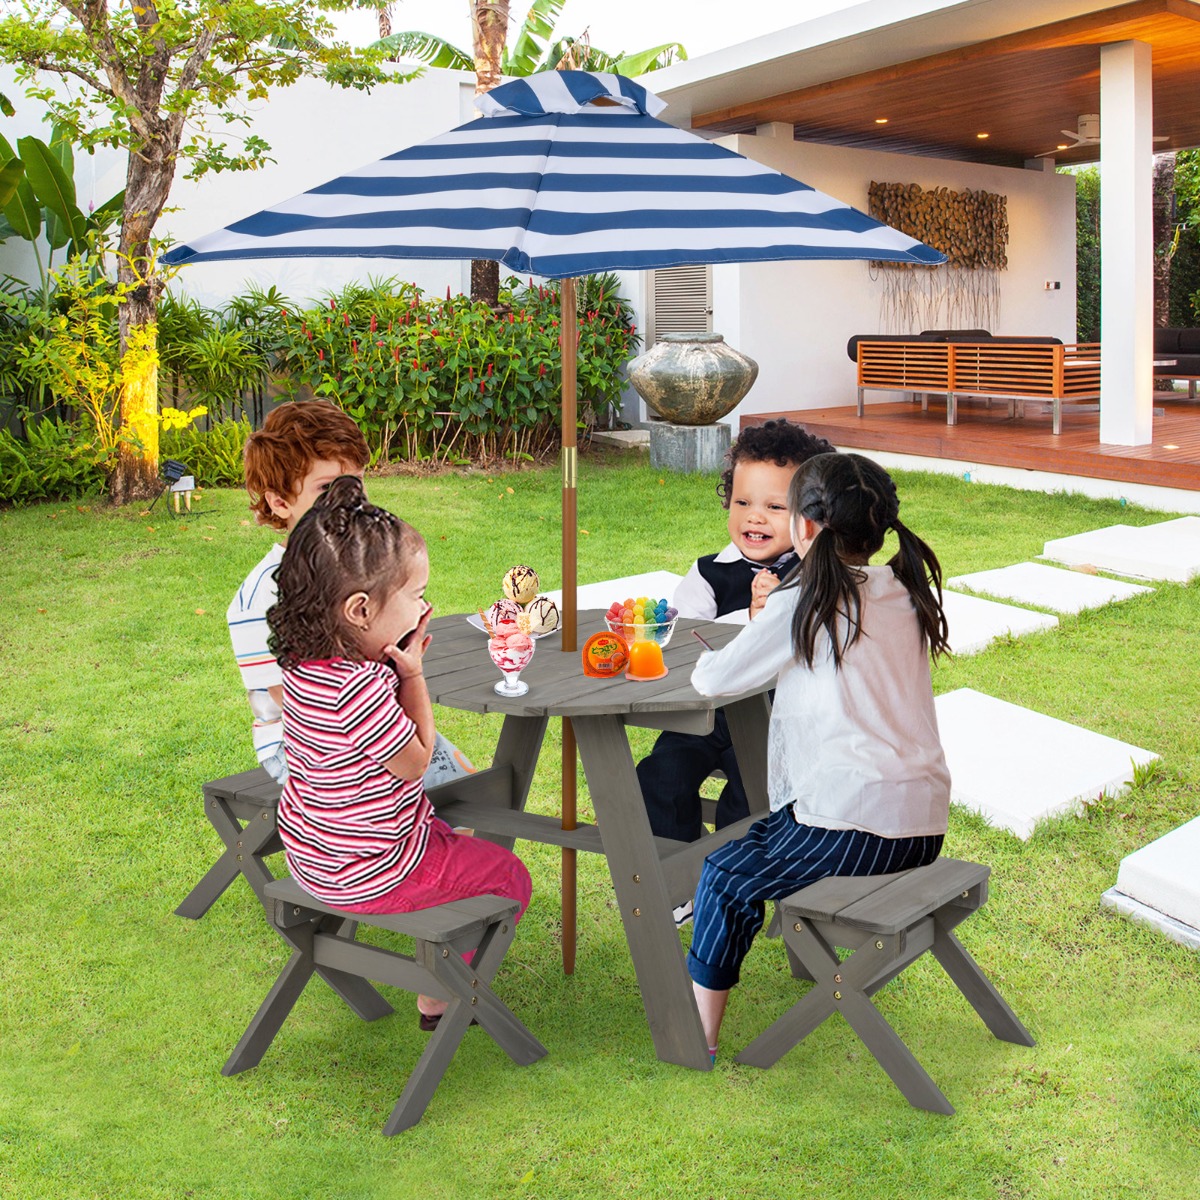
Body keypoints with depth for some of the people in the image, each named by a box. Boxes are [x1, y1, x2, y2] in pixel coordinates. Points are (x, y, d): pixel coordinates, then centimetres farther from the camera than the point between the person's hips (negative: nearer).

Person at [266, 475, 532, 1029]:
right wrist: (412, 674, -15)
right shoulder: (357, 690, -35)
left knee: (454, 840, 31)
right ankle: (440, 999, 21)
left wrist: (396, 666, -6)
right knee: (508, 877, 7)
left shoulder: (307, 661, -6)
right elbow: (415, 759, -18)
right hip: (367, 870, -9)